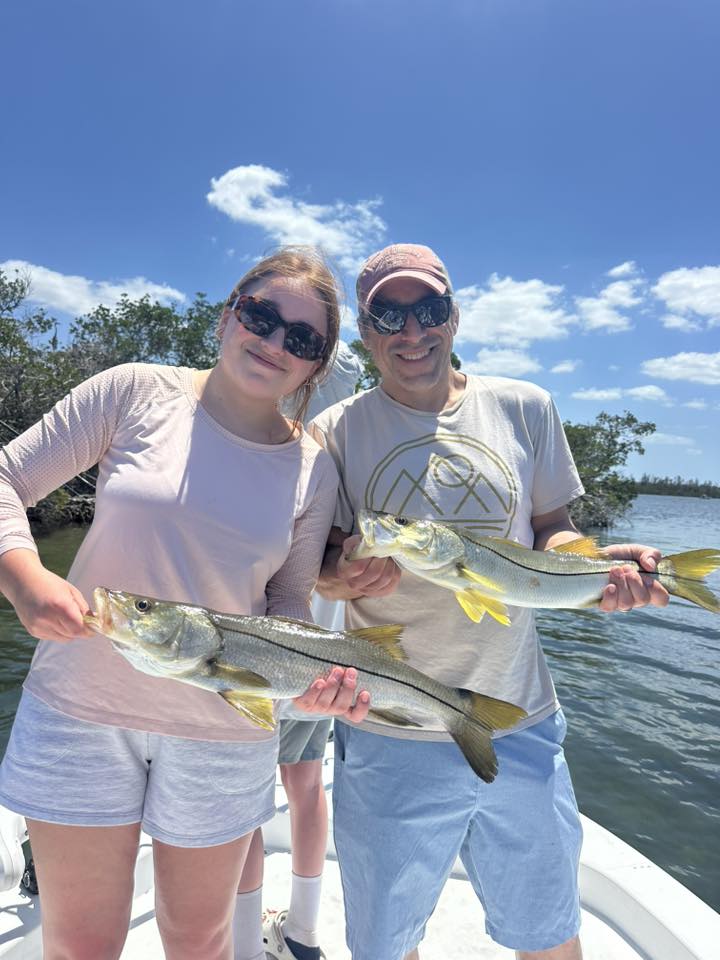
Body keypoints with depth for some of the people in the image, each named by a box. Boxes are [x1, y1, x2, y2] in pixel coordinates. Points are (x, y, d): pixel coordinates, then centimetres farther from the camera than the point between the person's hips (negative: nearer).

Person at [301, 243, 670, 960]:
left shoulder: (523, 408, 0)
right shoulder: (337, 431, -4)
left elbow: (548, 530, 7)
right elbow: (320, 566, -2)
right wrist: (345, 573, -25)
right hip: (390, 734, -1)